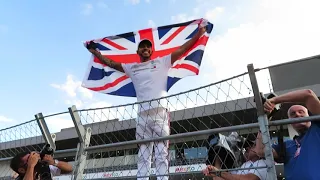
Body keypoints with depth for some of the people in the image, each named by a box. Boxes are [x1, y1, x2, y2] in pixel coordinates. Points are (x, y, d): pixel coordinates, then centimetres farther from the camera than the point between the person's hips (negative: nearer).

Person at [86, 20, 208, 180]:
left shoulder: (162, 62, 14)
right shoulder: (132, 68, 21)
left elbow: (182, 49, 13)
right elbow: (110, 63, 28)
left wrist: (199, 32, 12)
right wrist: (94, 51, 32)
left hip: (160, 111, -2)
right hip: (142, 114, 3)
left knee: (162, 154, -4)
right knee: (143, 156, 2)